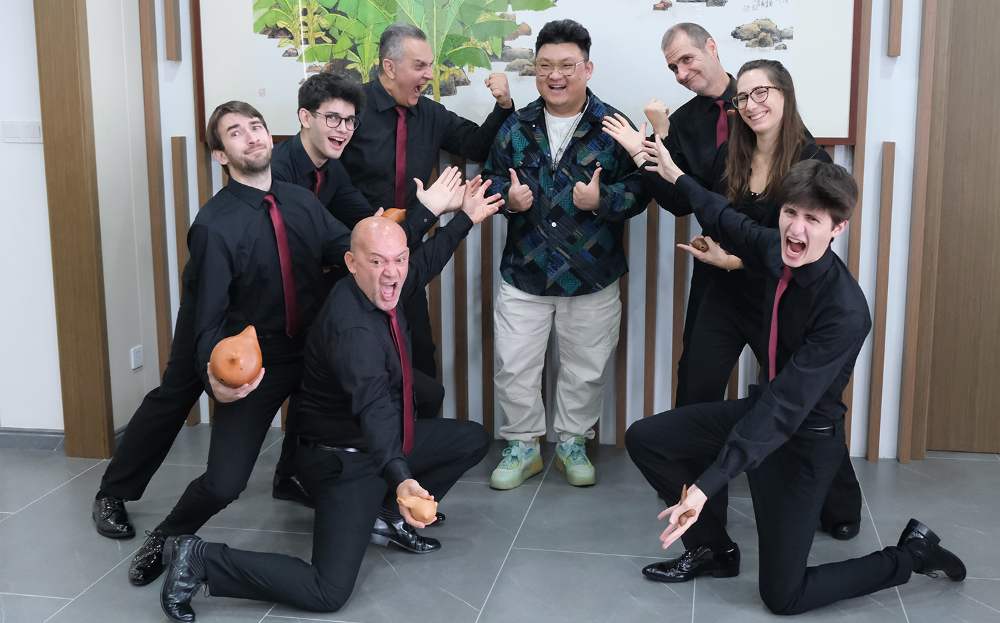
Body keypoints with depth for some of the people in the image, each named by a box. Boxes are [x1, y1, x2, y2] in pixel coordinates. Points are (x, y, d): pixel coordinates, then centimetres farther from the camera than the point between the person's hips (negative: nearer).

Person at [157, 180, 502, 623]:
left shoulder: (381, 291, -3)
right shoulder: (351, 327, -31)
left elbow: (425, 263, 21)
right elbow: (373, 408, -47)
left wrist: (466, 218, 23)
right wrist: (400, 478, -60)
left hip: (386, 444, 10)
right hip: (345, 458, -10)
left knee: (474, 439, 16)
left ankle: (388, 518, 20)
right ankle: (199, 560, -6)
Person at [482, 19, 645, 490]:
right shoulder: (516, 126, 3)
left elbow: (638, 189, -5)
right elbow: (491, 178, 12)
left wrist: (602, 199, -23)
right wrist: (507, 196, -9)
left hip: (592, 276, -1)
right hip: (523, 274, 2)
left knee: (585, 369, 12)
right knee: (514, 367, 5)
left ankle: (572, 443, 32)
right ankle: (522, 446, 24)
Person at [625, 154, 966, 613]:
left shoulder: (846, 311, -32)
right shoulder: (778, 250, -11)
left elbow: (786, 406, -36)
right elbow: (734, 224, 13)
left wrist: (708, 482, -41)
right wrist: (677, 176, 23)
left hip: (806, 439, -7)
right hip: (762, 406, 7)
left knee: (783, 596, -1)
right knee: (643, 438, 1)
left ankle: (912, 552, 19)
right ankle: (712, 548, 20)